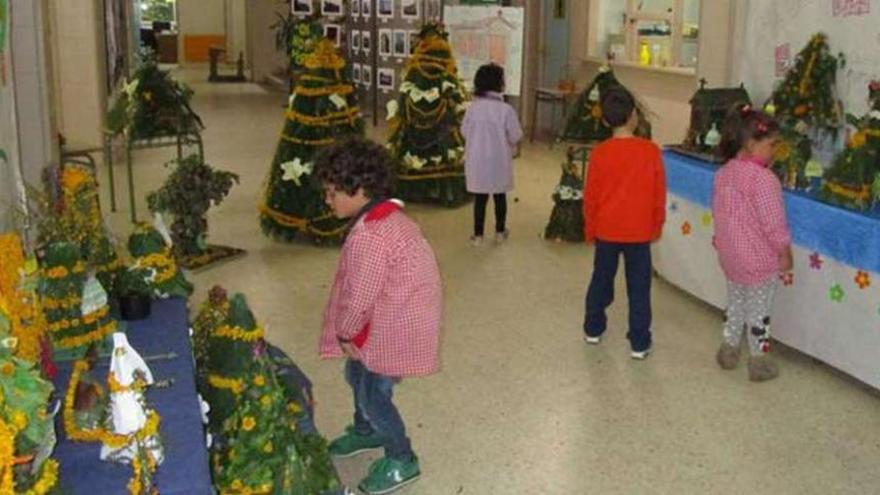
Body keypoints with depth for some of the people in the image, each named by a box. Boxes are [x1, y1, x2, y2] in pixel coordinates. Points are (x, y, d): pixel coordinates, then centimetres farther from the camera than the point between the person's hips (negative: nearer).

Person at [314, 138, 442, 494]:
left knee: (372, 392, 7)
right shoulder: (387, 216, 2)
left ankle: (402, 461, 26)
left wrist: (346, 333, -5)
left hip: (396, 328, -10)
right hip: (396, 318, 10)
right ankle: (366, 431, 50)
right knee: (357, 374, 25)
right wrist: (351, 333, 11)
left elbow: (359, 297, -24)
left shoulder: (367, 235, -30)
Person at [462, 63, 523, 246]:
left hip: (477, 159, 2)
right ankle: (500, 232, 28)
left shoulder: (473, 107, -10)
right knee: (500, 196, 16)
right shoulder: (506, 109, -18)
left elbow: (465, 132, 1)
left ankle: (478, 235, 14)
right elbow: (516, 137, -10)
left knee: (480, 197, 11)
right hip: (499, 160, -1)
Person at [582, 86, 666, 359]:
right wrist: (657, 226, 11)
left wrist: (590, 229, 10)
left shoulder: (600, 153, -10)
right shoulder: (651, 151, -11)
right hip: (639, 231, -1)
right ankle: (639, 344, 12)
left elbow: (590, 196, -3)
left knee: (601, 280, 18)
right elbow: (659, 194, -4)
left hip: (606, 230, 1)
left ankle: (593, 329, 31)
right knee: (639, 287, 7)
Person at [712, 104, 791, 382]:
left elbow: (717, 210, 10)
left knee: (735, 304, 23)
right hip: (761, 260, -7)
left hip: (731, 256, 7)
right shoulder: (763, 179, -24)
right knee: (758, 312, 8)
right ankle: (759, 362, 20)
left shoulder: (723, 173, 0)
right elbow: (773, 222, -21)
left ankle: (728, 350, 34)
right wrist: (785, 252, -9)